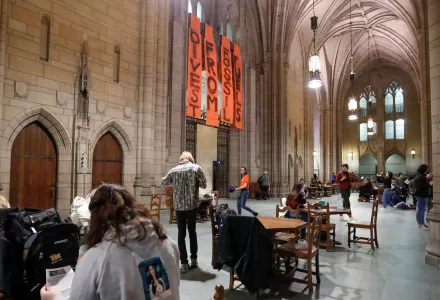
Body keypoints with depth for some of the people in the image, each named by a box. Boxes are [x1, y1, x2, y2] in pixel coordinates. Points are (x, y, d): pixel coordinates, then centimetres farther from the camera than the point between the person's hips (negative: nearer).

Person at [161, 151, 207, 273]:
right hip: (192, 204, 0)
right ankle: (194, 259, 21)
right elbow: (204, 185, 0)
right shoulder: (196, 168, -3)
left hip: (178, 205, 1)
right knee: (192, 231, 15)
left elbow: (163, 183, 17)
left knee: (181, 233, 7)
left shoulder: (173, 170, 3)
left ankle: (184, 263, 7)